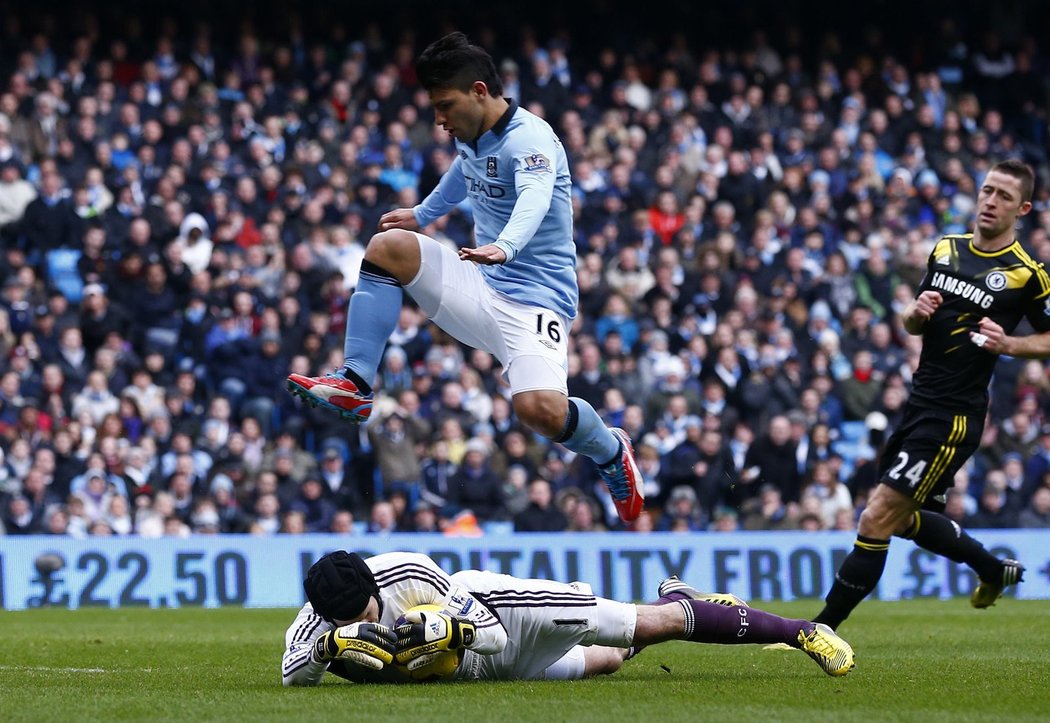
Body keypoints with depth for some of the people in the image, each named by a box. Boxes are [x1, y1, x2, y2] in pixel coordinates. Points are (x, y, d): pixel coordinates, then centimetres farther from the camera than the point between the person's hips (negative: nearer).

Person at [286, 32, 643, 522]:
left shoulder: (530, 138, -19)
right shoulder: (472, 137, 8)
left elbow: (535, 199, -41)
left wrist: (504, 247, -60)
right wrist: (421, 215, 41)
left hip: (532, 301, -8)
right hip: (479, 287, 8)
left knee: (540, 408, -31)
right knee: (387, 246, -11)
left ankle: (610, 452, 4)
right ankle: (355, 384, -12)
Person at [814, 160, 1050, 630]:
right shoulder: (946, 249, 9)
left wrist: (1008, 344, -18)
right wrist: (917, 313, -4)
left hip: (954, 418, -8)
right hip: (920, 403, 8)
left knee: (876, 521, -11)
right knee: (904, 519, 20)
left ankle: (821, 630, -5)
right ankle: (994, 571, 40)